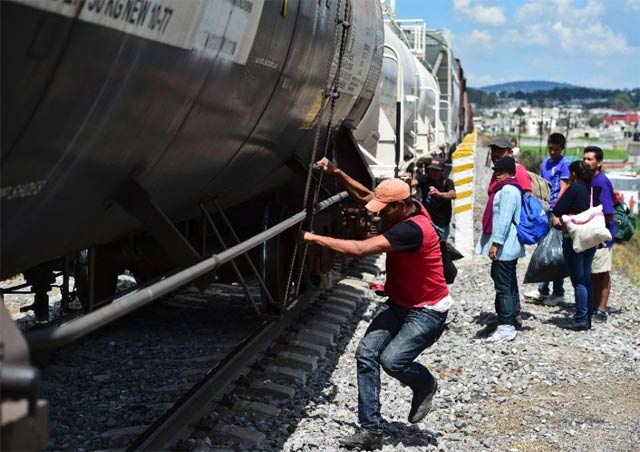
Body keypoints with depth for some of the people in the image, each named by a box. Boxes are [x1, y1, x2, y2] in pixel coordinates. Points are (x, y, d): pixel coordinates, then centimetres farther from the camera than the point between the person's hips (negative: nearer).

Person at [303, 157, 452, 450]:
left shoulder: (413, 228, -30)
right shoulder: (403, 210, -3)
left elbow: (360, 249, -33)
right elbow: (364, 196, 12)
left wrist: (315, 238, -28)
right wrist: (337, 173, -3)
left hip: (428, 311, -9)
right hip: (398, 304, 9)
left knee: (391, 359, -22)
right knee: (366, 354, -6)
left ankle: (425, 386, 13)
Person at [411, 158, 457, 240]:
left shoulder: (447, 182, -9)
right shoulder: (424, 179, -4)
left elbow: (453, 195, -29)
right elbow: (414, 182, -24)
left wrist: (439, 194, -50)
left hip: (442, 223, -1)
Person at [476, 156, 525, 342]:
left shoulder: (508, 190, -16)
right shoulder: (509, 189, 18)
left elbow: (504, 219, -23)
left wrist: (496, 243, -24)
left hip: (504, 247, -11)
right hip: (509, 247, 11)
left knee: (503, 286, -11)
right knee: (509, 285, 16)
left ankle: (506, 326, -11)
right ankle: (510, 322, 25)